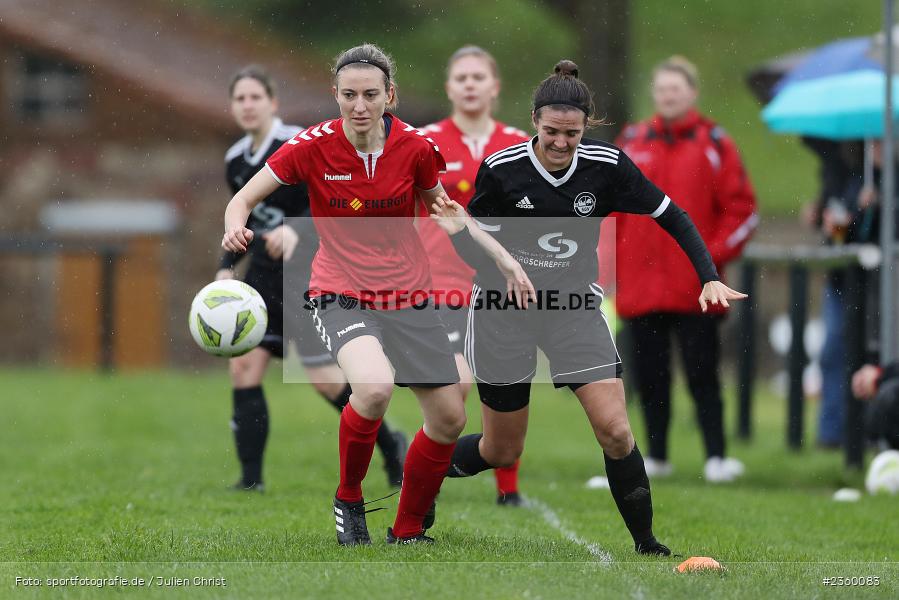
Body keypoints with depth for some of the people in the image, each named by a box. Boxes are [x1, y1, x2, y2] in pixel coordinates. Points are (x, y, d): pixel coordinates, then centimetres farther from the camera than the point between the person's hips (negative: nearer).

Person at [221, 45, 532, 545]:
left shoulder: (416, 148, -5)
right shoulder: (314, 146, -11)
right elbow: (244, 199, -4)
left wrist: (503, 258, 6)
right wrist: (236, 228, -27)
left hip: (407, 298, 4)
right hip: (341, 296, -4)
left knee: (450, 418, 0)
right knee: (375, 386, -33)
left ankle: (407, 532, 21)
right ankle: (349, 499, -7)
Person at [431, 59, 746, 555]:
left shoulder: (606, 166, -13)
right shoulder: (500, 169, -16)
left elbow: (671, 217, -4)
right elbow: (479, 254, -9)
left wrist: (709, 278, -14)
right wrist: (459, 232, -31)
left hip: (574, 307, 1)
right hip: (503, 310, -1)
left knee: (615, 430, -15)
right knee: (501, 453, 8)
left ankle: (646, 543, -1)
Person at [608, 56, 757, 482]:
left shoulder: (713, 144, 1)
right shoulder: (632, 143, 9)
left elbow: (741, 209, 1)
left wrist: (714, 254, -8)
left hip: (695, 286, -3)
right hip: (641, 285, 3)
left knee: (702, 374, -4)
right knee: (649, 375, 8)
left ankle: (716, 457, -4)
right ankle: (657, 456, 17)